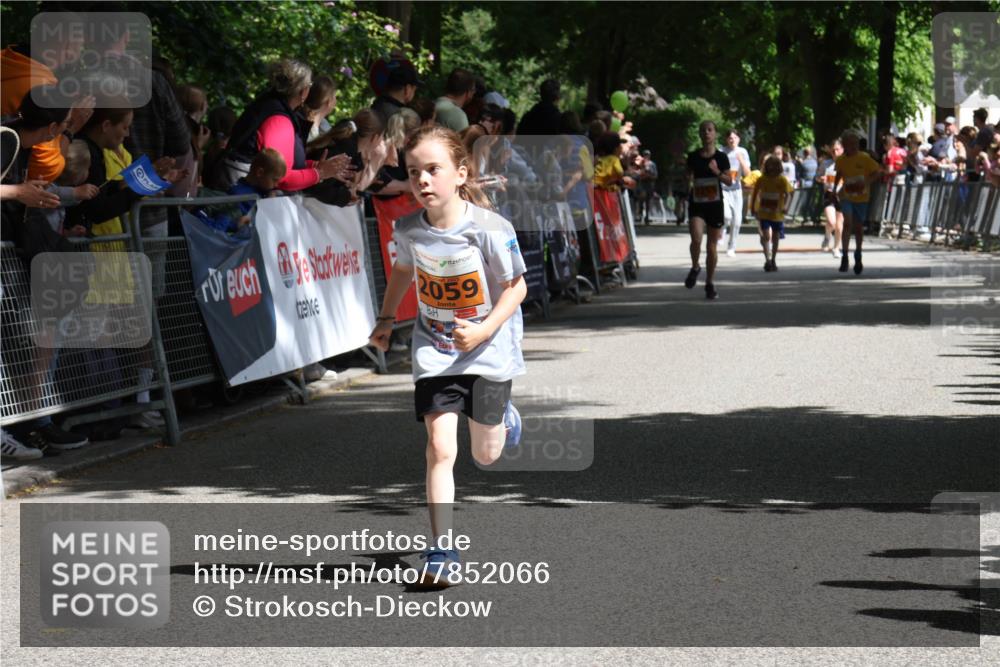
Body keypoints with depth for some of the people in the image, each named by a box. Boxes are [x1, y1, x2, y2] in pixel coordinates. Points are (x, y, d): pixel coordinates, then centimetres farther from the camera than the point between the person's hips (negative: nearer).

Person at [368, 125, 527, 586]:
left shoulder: (490, 229, -21)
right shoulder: (409, 230, -9)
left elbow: (516, 287, -11)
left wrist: (485, 330, -23)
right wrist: (386, 319, 11)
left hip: (488, 350, -2)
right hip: (435, 352, 2)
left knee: (485, 456, 10)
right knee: (440, 448, -12)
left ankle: (502, 417, 47)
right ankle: (440, 551, -7)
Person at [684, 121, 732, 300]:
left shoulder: (721, 157, 0)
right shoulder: (693, 157, 3)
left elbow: (729, 181, -1)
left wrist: (717, 171, -18)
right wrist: (689, 181, -8)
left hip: (715, 204, 0)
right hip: (696, 204, 0)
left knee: (712, 246, 4)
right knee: (696, 238, -22)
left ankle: (710, 283, 17)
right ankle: (695, 267, 6)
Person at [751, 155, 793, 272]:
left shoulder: (782, 180, -8)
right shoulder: (761, 179, -3)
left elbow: (788, 194, -16)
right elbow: (755, 193, 9)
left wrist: (785, 206, -34)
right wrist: (753, 208, 10)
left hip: (777, 213, 1)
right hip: (764, 213, -1)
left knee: (775, 238, 13)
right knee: (766, 236, -14)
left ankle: (773, 261, 26)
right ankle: (767, 260, -18)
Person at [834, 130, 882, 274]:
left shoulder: (864, 158, -10)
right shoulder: (841, 160, 0)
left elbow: (876, 172, -7)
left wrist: (866, 182, -21)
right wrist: (835, 187, 12)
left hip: (861, 197, -1)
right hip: (846, 196, 1)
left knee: (859, 227, 11)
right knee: (847, 223, -18)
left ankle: (858, 254, 33)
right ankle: (845, 256, -18)